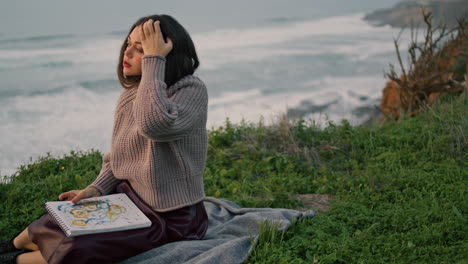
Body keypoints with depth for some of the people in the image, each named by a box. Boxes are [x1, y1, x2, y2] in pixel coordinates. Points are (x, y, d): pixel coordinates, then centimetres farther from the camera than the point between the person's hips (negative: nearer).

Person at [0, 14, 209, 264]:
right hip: (127, 199, 7)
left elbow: (155, 124, -40)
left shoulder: (192, 90, -18)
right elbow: (117, 158, 12)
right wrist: (95, 189, -6)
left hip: (170, 217, -7)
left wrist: (153, 60, -31)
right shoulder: (130, 94, 4)